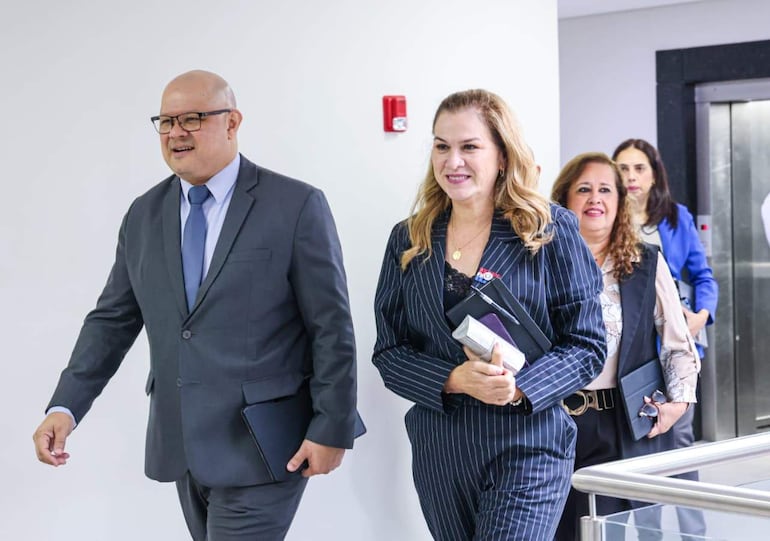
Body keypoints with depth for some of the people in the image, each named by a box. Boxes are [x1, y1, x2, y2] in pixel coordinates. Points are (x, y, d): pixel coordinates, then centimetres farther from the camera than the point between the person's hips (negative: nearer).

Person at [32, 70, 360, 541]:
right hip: (182, 446, 5)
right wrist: (66, 406, 1)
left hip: (260, 448, -5)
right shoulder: (144, 214, 9)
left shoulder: (296, 206, -7)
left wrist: (332, 429, -10)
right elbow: (113, 319, 11)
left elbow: (332, 327, -7)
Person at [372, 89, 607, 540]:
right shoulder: (408, 241, 7)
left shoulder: (552, 231, -2)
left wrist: (519, 388, -20)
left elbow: (588, 345, -3)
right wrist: (456, 380, -15)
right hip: (439, 451, 4)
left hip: (527, 447, -3)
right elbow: (389, 353, 4)